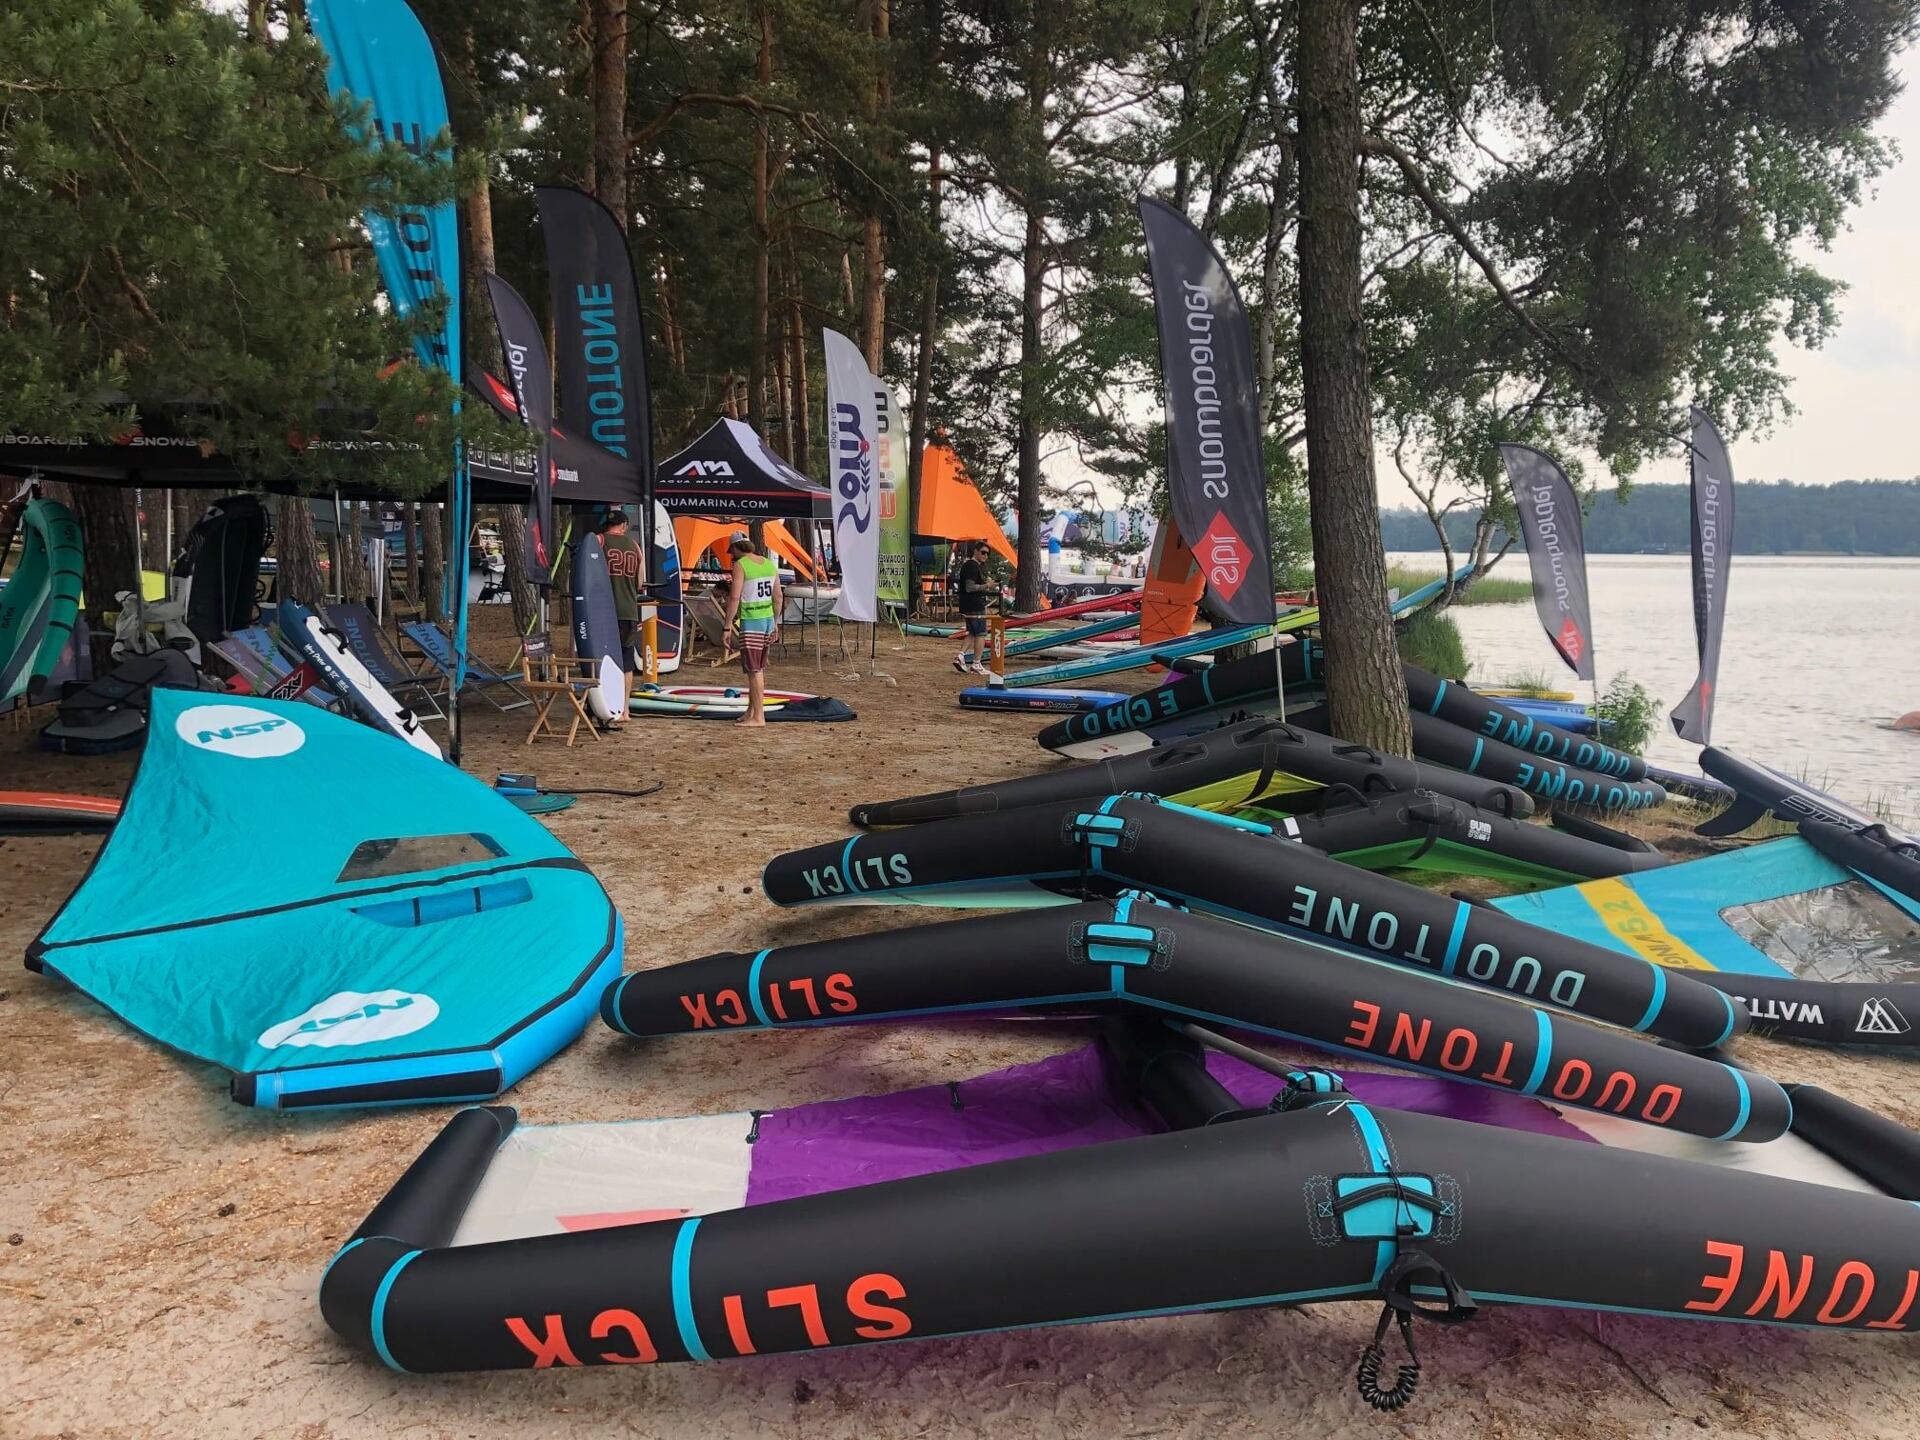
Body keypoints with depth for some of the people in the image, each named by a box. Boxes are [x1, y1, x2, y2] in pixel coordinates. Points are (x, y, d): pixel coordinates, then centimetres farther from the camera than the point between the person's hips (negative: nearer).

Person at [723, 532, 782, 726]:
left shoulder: (740, 565, -11)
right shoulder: (769, 564, 10)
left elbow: (734, 598, -17)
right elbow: (778, 597, 12)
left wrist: (727, 625, -12)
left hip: (750, 622, -7)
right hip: (768, 620, 7)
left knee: (754, 670, -4)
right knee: (759, 669, 16)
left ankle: (758, 717, -3)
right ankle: (751, 711, 25)